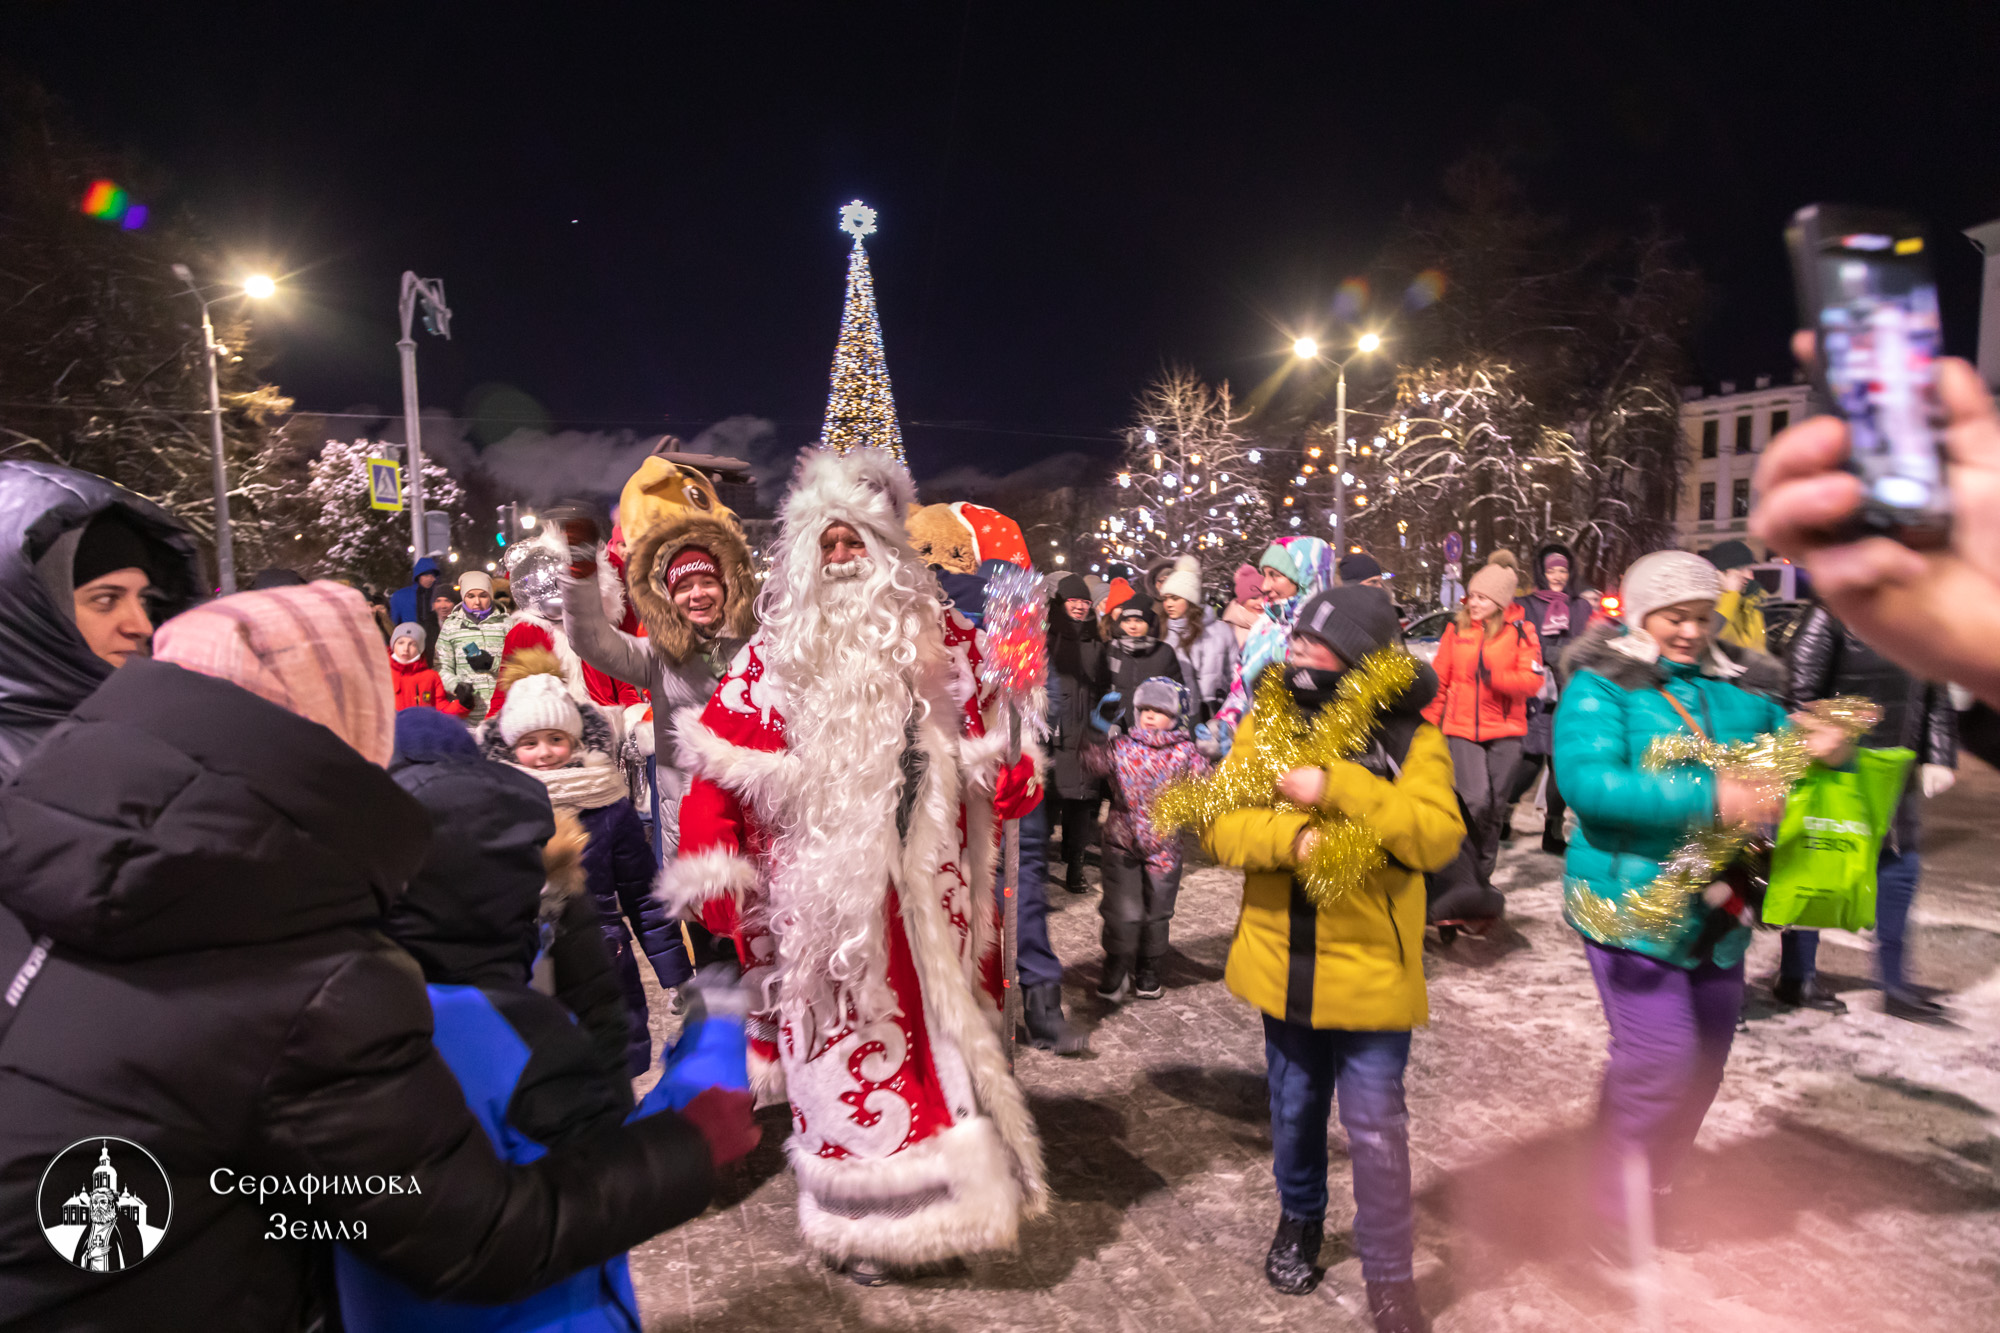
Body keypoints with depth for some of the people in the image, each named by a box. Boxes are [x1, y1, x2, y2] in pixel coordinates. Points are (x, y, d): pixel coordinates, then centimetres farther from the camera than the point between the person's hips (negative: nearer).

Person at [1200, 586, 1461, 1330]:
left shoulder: (1411, 738, -9)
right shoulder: (1267, 724, -2)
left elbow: (1437, 837, -22)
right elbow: (1218, 823, -9)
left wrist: (1335, 788, -30)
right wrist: (1292, 838, -27)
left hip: (1370, 966, -3)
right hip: (1283, 961, 3)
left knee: (1376, 1127, 5)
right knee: (1294, 1107, 21)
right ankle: (1299, 1216, 46)